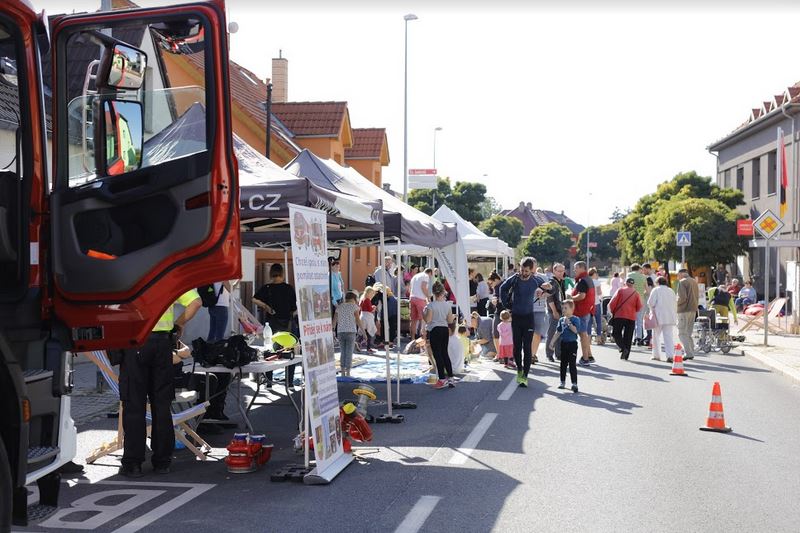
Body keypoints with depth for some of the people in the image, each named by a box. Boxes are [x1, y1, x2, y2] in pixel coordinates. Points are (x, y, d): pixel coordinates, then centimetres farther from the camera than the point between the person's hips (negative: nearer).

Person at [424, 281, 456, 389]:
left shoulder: (431, 305, -14)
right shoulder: (448, 304, 1)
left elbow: (427, 320, -14)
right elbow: (450, 320, 6)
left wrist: (423, 313, 3)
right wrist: (454, 316, 27)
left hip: (435, 331, -5)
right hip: (445, 330, 5)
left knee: (437, 355, -1)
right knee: (444, 353, 15)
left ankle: (442, 380, -1)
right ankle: (450, 377, 16)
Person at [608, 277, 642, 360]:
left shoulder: (620, 291, -1)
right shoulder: (636, 293, 4)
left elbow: (612, 303, -5)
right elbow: (639, 307, 4)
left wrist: (613, 312, 12)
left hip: (619, 316, -2)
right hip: (631, 318, 2)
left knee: (616, 334, 6)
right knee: (628, 337, 9)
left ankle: (623, 348, -16)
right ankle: (626, 355, 8)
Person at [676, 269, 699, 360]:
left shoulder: (682, 282, -11)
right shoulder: (694, 282, 15)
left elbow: (682, 297, -19)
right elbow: (697, 297, 17)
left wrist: (676, 303, -3)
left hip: (684, 310, -8)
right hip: (693, 310, 8)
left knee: (682, 333, -5)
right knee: (688, 333, 16)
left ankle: (689, 353, -13)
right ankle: (691, 353, 15)